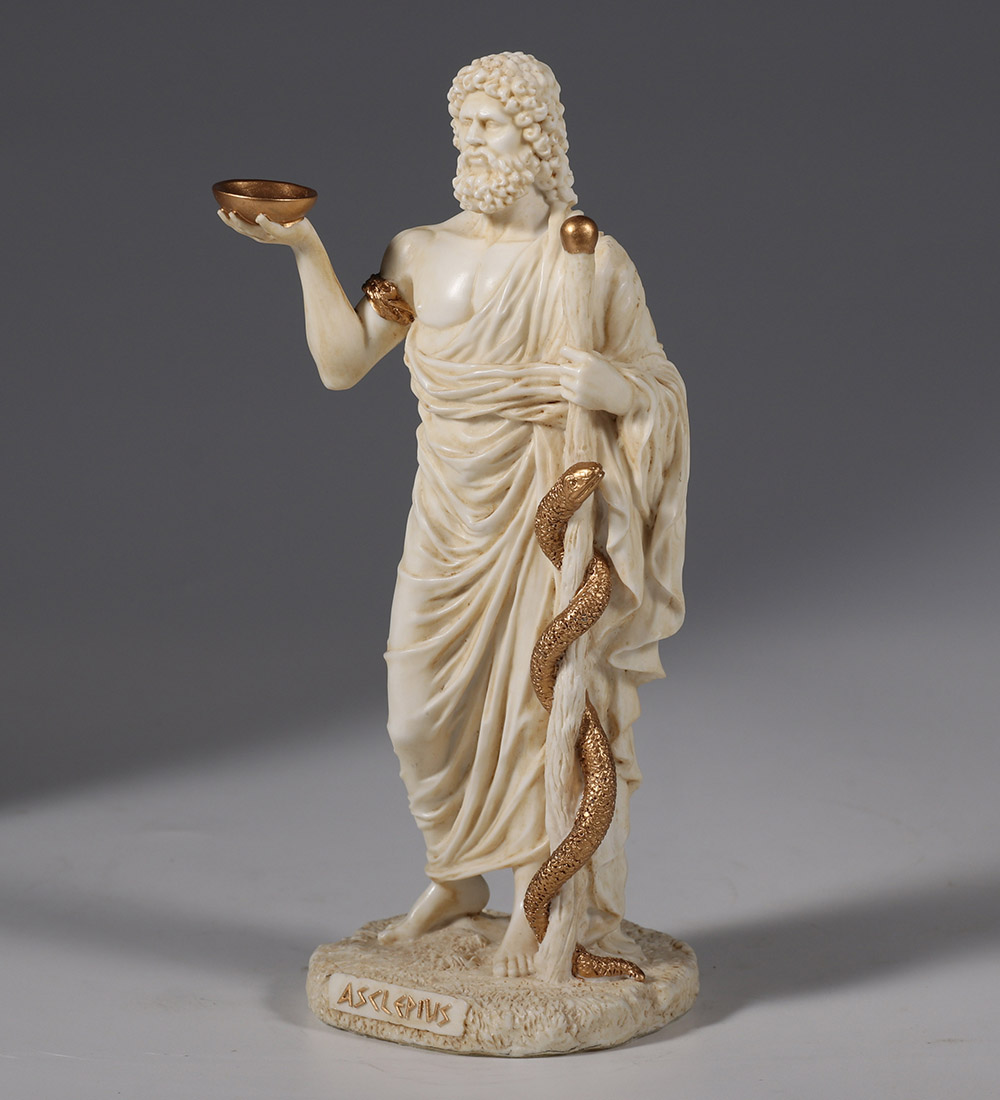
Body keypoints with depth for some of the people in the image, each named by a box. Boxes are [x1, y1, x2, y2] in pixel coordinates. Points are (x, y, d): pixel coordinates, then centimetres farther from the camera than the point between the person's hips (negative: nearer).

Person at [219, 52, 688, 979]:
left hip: (545, 514, -4)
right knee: (422, 711, 10)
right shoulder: (421, 254, 4)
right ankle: (454, 877, 34)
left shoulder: (595, 264, -6)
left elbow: (662, 391, -2)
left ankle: (535, 908, 18)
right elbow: (341, 364, 1)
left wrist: (604, 383, -23)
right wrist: (305, 249, -5)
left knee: (536, 702, 1)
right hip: (448, 518, 4)